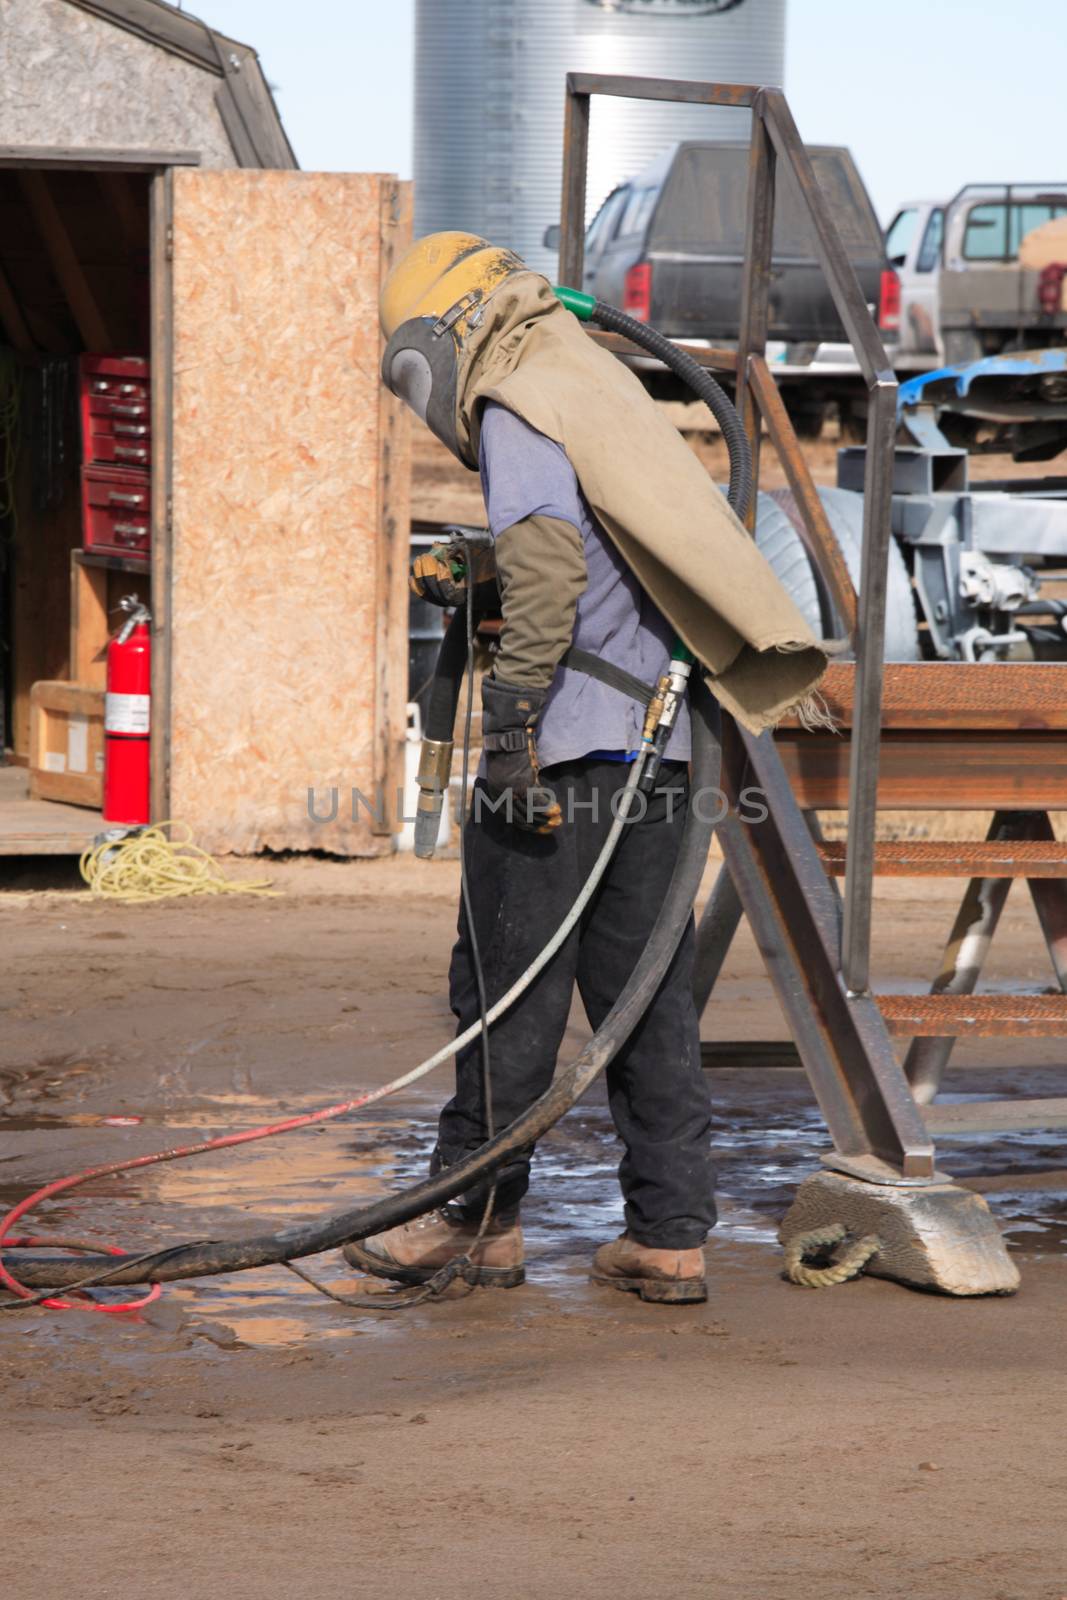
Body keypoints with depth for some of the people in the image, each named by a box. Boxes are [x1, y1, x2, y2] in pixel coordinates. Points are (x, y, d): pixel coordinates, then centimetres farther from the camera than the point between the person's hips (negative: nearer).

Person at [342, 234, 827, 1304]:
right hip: (657, 749, 8)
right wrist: (472, 591, 24)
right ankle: (669, 1235, 7)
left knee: (509, 984, 1)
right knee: (647, 991, 8)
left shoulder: (516, 413, -6)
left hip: (566, 747, -8)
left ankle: (479, 1216, 9)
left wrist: (510, 719, -22)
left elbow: (548, 562, -22)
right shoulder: (597, 388, 19)